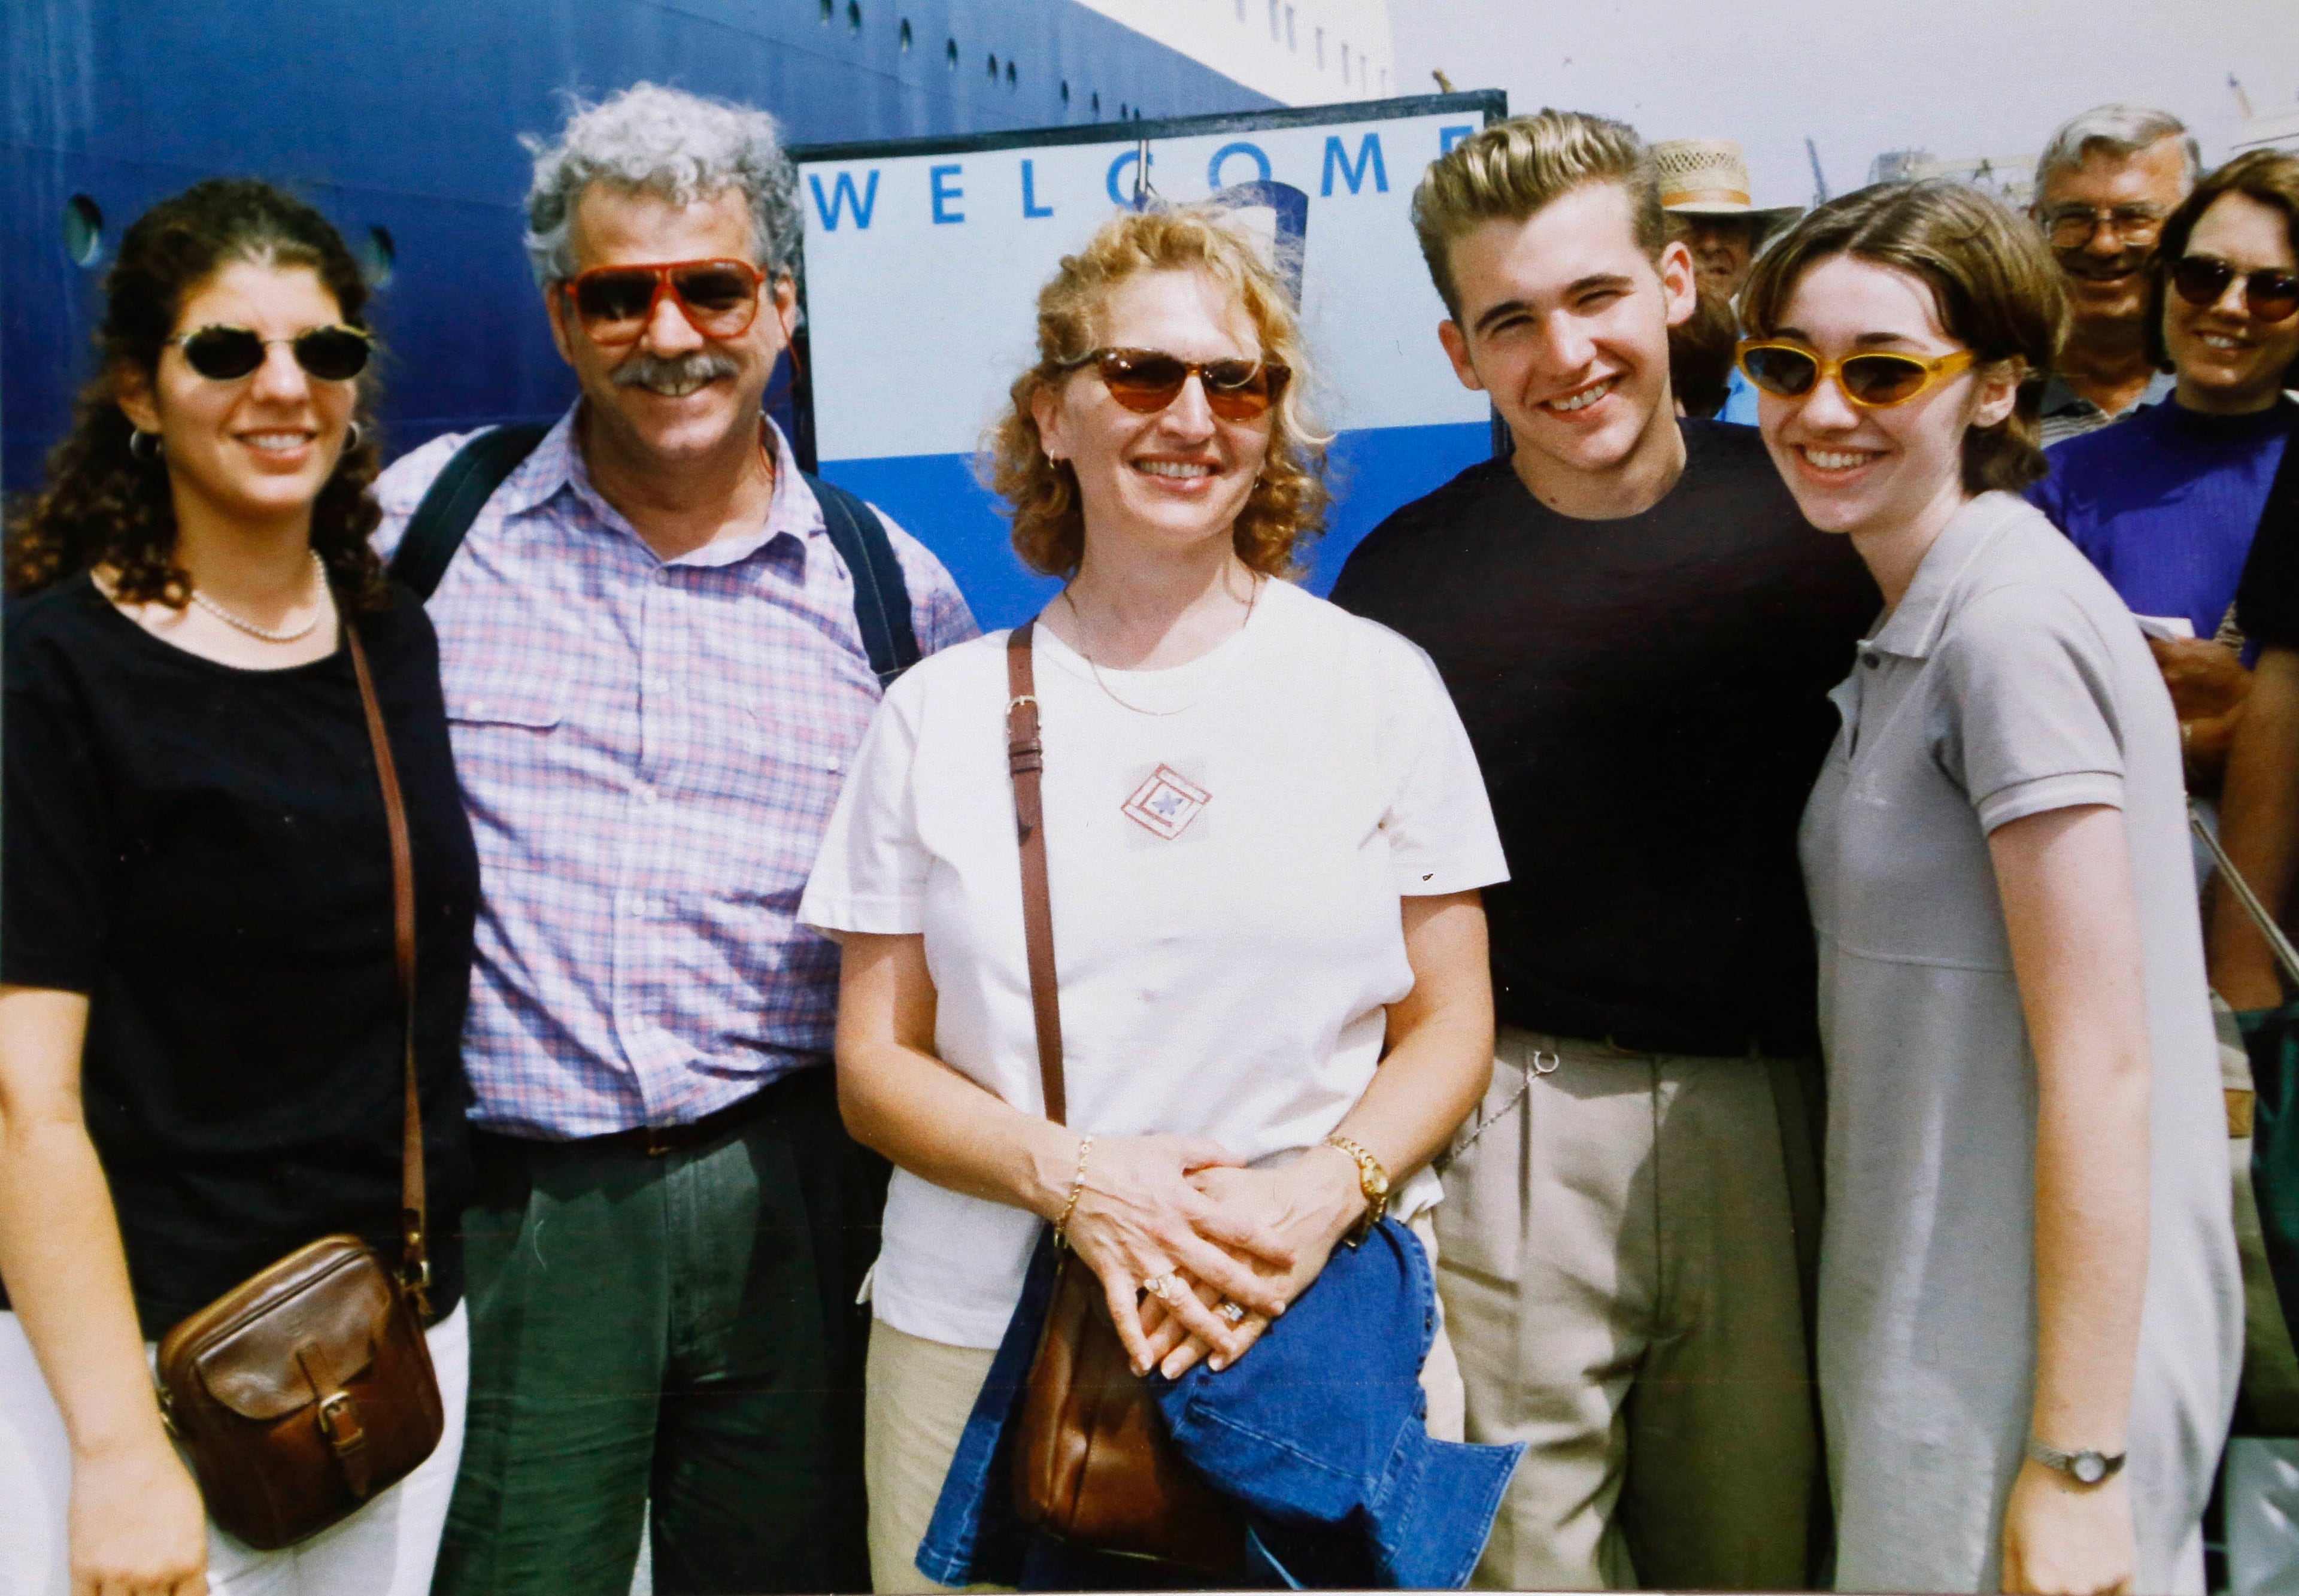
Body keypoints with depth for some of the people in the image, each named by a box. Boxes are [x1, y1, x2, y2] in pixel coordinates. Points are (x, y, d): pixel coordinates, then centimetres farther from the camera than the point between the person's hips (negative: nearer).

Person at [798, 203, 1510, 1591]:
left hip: (1328, 1328, 0)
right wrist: (1072, 1176, -13)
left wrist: (1326, 1188, -15)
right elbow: (876, 1062, 4)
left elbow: (1451, 1029, 4)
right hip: (982, 1334, 1)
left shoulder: (1379, 684, 4)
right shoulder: (943, 712, 4)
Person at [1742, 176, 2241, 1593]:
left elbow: (2100, 1062, -21)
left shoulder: (2011, 622, -18)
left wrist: (2075, 1462, -20)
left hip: (2030, 1351, -9)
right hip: (1937, 1311, 9)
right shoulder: (1920, 624, 12)